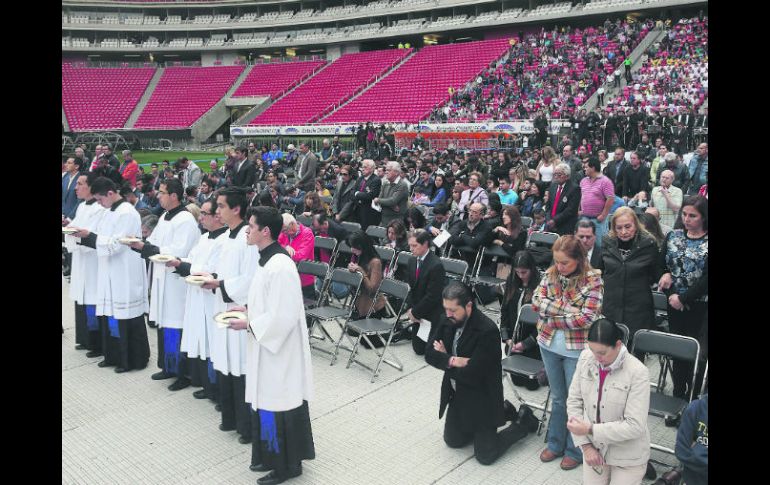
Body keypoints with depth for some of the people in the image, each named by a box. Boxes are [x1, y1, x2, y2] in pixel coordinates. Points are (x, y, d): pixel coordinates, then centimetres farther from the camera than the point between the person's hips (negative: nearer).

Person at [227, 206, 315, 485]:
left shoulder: (280, 266, -25)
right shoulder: (267, 259, 6)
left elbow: (282, 316, -26)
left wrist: (248, 325, -17)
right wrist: (248, 309, 6)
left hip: (278, 347, -10)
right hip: (265, 345, 10)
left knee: (277, 406, 3)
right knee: (265, 403, 19)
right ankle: (271, 457, 35)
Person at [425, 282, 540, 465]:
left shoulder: (488, 331, -30)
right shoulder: (448, 320, -8)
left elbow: (471, 375, -30)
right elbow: (429, 353, -8)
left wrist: (445, 359, -15)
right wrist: (453, 361, -25)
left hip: (482, 399, -7)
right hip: (457, 394, 7)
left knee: (485, 456, 0)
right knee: (453, 441, 22)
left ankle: (523, 420, 21)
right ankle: (504, 411, 34)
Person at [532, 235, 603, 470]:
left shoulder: (593, 280, -14)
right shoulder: (551, 273, -1)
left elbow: (586, 318, -20)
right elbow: (536, 301, -8)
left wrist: (552, 318, -15)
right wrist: (566, 309, -18)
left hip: (576, 349, -4)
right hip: (549, 345, 4)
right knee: (557, 398, 20)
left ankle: (575, 450, 28)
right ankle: (555, 444, 35)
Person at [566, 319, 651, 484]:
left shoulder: (638, 373, -21)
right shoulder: (585, 358, -10)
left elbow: (635, 426, -22)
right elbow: (574, 401, -3)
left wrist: (590, 430, -23)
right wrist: (586, 445, -8)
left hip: (628, 456, -3)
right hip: (595, 448, 3)